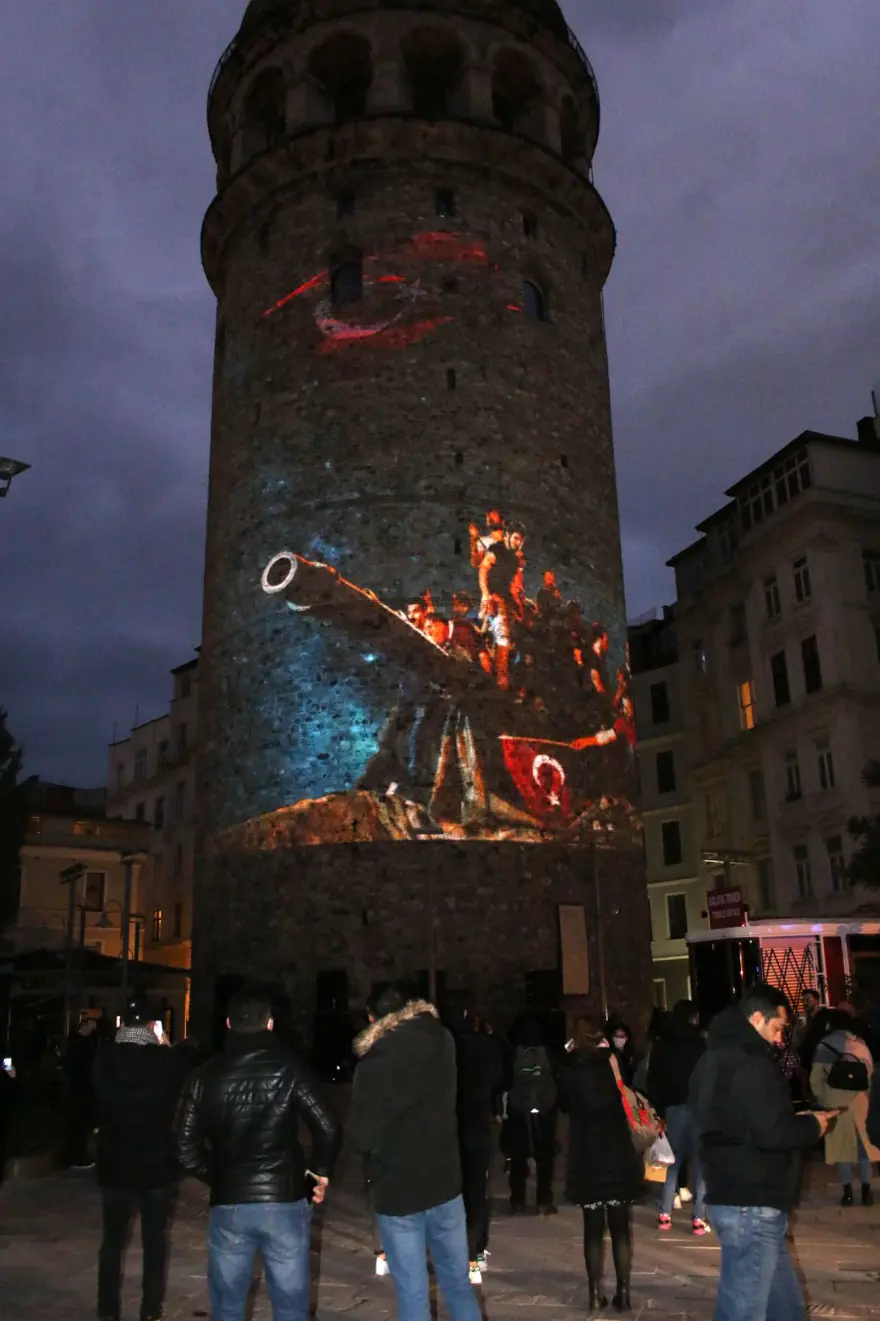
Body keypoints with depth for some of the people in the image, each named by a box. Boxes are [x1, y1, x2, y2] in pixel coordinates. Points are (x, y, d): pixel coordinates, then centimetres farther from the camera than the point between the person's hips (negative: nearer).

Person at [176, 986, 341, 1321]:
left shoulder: (205, 1076, 0)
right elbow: (328, 1130, -13)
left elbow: (187, 1150, 0)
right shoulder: (288, 1067, -7)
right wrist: (320, 1171, 5)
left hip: (228, 1205, 2)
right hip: (284, 1201, -2)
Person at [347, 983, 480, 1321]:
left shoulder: (376, 1061, -17)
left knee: (412, 1294, 7)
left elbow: (359, 1137, -14)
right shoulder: (442, 1042, -3)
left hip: (397, 1191, -4)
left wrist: (377, 1144, 4)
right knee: (458, 1283, 17)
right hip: (444, 1182, 4)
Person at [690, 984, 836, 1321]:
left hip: (731, 1196, 10)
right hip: (752, 1205, -10)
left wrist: (797, 1121, 13)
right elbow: (771, 1133, -25)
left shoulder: (716, 1058, 14)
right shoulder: (752, 1064, -19)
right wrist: (811, 1125, -6)